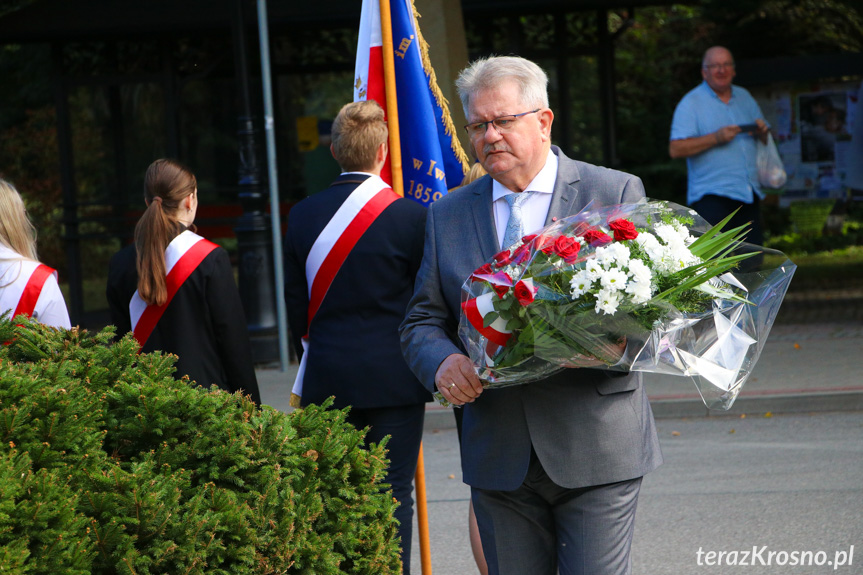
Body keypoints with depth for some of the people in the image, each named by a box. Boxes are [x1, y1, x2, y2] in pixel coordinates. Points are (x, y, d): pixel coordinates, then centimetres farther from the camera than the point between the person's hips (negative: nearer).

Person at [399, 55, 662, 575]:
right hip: (498, 453, 3)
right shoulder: (449, 215, 12)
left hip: (594, 450, -3)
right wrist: (443, 360, -13)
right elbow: (422, 322, 10)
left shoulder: (616, 193, 3)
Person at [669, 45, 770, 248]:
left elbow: (767, 139, 26)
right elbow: (675, 149, -11)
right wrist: (715, 138, -19)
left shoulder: (744, 97, 17)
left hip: (749, 194, 6)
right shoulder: (691, 103, -1)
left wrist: (761, 132, 1)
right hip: (712, 195, -6)